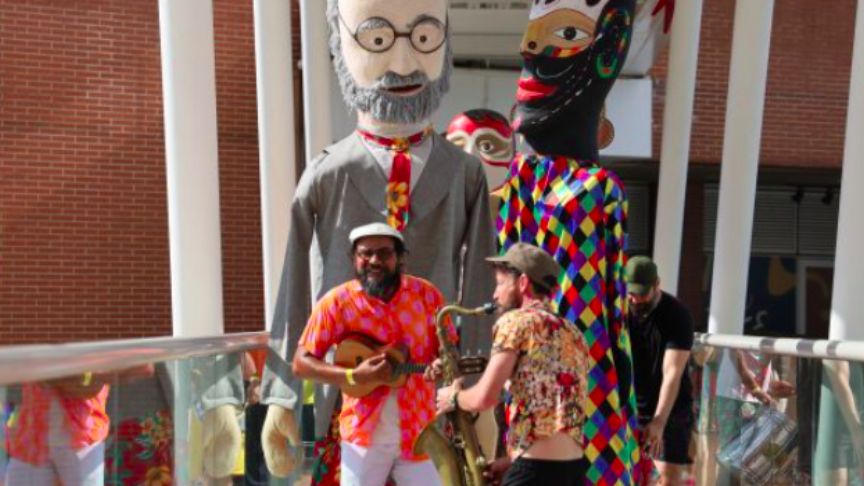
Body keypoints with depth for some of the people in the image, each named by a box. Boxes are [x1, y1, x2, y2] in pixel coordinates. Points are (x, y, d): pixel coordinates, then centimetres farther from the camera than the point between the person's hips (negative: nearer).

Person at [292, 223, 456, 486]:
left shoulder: (425, 294, -1)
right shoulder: (337, 302, -7)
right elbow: (301, 363, -6)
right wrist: (354, 376, -20)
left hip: (419, 430, 2)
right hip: (365, 432, -1)